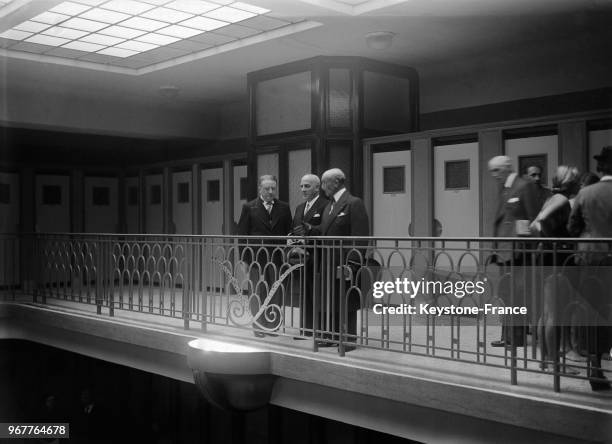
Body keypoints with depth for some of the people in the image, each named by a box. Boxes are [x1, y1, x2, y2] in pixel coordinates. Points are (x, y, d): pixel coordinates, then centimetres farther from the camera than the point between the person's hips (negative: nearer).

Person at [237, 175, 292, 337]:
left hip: (278, 257, 2)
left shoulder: (284, 208, 8)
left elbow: (289, 232, 9)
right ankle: (259, 326, 13)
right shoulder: (249, 208, 2)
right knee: (258, 292, 4)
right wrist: (245, 255, -6)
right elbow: (242, 234, 1)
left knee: (276, 293, 4)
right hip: (256, 257, -2)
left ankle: (274, 325, 14)